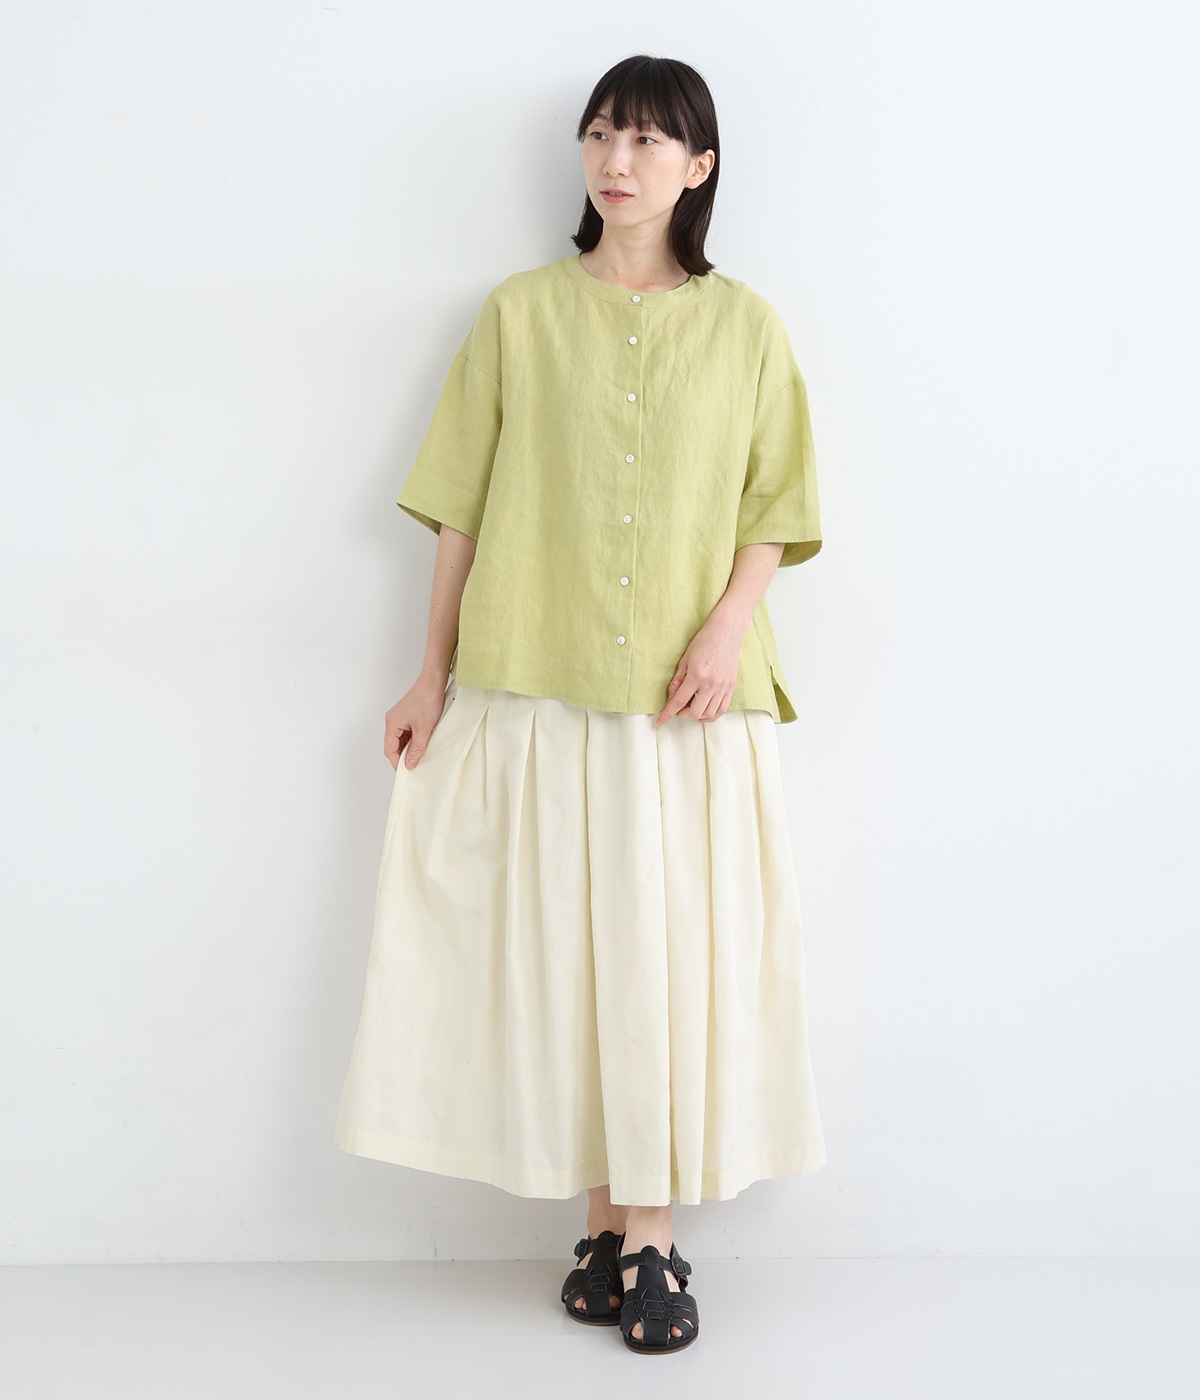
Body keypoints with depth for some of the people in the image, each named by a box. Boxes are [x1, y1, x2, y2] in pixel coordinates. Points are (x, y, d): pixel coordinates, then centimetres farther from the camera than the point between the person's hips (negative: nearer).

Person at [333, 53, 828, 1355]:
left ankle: (651, 1234, 11)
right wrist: (433, 675, 3)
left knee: (672, 949, 0)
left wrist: (728, 628, -11)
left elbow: (772, 506, 6)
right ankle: (605, 1220, 15)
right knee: (560, 945, 2)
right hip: (535, 690, 0)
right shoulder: (520, 312, 6)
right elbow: (462, 505, 6)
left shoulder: (744, 325, 7)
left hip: (689, 699, 0)